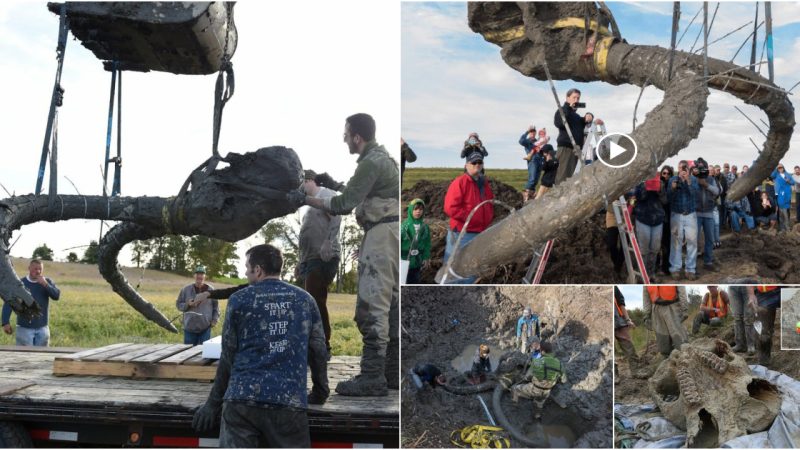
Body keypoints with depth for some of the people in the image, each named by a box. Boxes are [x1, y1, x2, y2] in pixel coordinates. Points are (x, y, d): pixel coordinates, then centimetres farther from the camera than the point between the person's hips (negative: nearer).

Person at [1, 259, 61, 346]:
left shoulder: (47, 282, 3)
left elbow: (57, 296, -8)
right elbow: (8, 303, -5)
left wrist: (46, 285, -21)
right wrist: (6, 322, -13)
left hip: (42, 327, 3)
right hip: (24, 328, -3)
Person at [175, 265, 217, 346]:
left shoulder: (210, 290, 2)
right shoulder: (186, 289, 2)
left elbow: (216, 306, 6)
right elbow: (178, 304, 6)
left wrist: (214, 320, -2)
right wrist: (188, 305, -13)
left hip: (205, 328, -1)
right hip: (190, 327, 1)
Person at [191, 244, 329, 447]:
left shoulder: (239, 300, 5)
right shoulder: (305, 300, 10)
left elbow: (228, 356, 7)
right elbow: (318, 351, 11)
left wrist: (214, 403, 16)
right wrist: (320, 393, 24)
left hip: (242, 398, -1)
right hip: (289, 400, 1)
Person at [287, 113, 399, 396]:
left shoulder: (371, 162, -13)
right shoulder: (382, 157, 19)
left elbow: (344, 204, -14)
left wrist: (305, 200, -7)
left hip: (382, 234, -11)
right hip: (391, 233, 11)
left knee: (372, 304, -10)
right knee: (391, 303, 11)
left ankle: (372, 377, -9)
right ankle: (393, 372, 16)